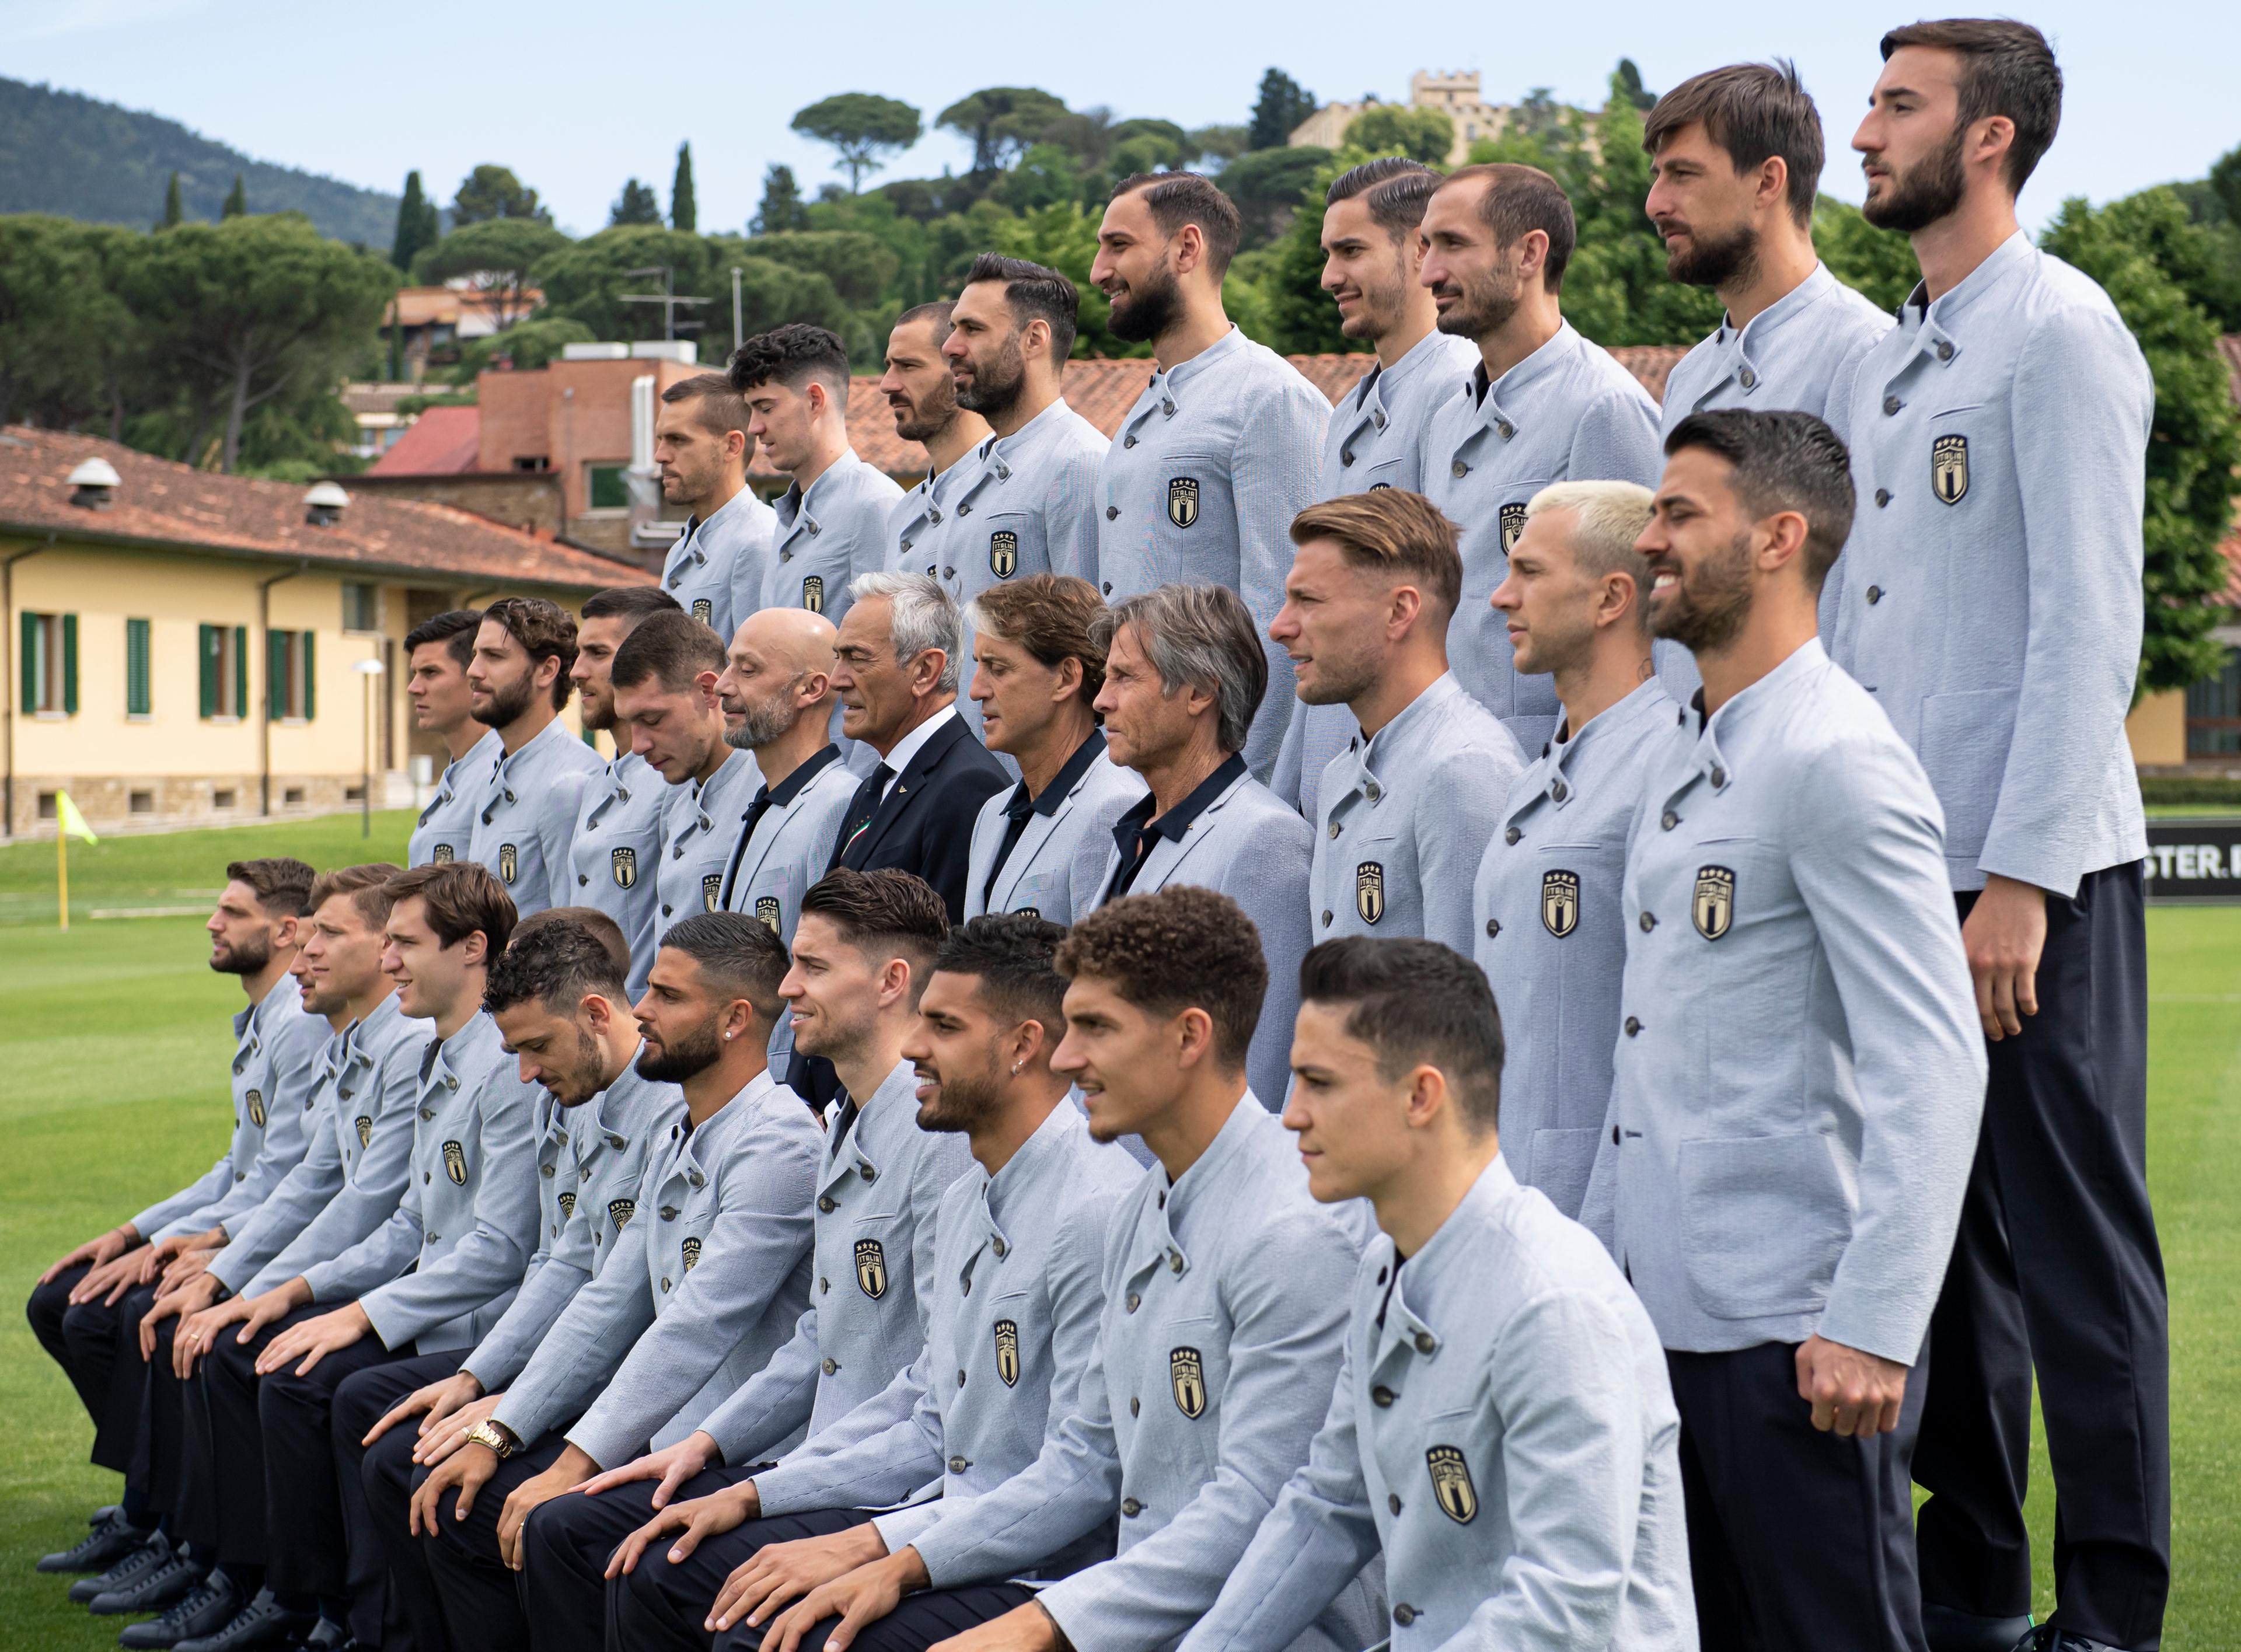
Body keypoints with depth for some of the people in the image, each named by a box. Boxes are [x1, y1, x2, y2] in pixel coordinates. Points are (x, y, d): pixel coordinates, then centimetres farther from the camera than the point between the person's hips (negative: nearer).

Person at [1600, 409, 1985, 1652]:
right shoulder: (1680, 763, 15)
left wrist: (1871, 1328, -21)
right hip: (1669, 1314, 9)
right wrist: (1607, 1263, 19)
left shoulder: (1836, 761, -13)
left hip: (1794, 1331, -9)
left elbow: (1933, 1071, -18)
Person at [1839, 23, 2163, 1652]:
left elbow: (2090, 626, -14)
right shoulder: (1894, 357, 17)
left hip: (2037, 876, -8)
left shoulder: (2059, 331, -8)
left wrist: (2020, 878, -18)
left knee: (2075, 1242, -2)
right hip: (1903, 869, 8)